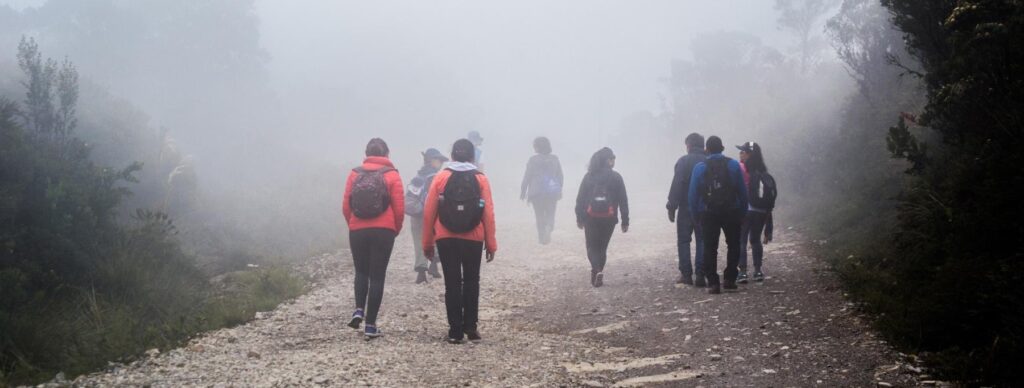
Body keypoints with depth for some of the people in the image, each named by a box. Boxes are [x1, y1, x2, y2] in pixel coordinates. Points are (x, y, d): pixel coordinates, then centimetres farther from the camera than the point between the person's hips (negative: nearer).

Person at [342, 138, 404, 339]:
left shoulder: (355, 174, 4)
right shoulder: (391, 175, -2)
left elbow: (346, 206, 3)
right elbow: (399, 208, -5)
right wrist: (395, 229, 12)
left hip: (357, 231, 2)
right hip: (383, 231, -2)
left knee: (361, 272, 20)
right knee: (377, 276, 3)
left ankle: (359, 310, 0)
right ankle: (370, 325, 1)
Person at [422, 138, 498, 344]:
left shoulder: (441, 177, 1)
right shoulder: (480, 179, 1)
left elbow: (428, 212, -1)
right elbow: (488, 213, -3)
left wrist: (427, 243, 6)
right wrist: (491, 244, 3)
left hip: (446, 239, 0)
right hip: (473, 239, 0)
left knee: (452, 283, 4)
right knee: (471, 281, 14)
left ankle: (455, 330, 2)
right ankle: (470, 327, 9)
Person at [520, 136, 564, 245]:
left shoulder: (533, 160, -6)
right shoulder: (555, 159, 4)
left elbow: (527, 177, -5)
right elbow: (560, 176, 9)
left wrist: (523, 192, 2)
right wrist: (559, 190, 19)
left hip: (537, 192, -2)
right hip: (552, 191, 2)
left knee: (540, 216, 8)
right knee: (550, 214, 8)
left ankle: (542, 237, 8)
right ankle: (548, 229, -20)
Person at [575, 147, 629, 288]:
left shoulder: (589, 176, 0)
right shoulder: (616, 177, -3)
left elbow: (580, 198, 0)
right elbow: (623, 200, -4)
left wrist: (579, 217, 7)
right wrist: (625, 221, 2)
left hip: (591, 218, 0)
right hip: (609, 218, 0)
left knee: (592, 246, 7)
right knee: (602, 246, 15)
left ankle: (597, 269, -17)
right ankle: (598, 273, 14)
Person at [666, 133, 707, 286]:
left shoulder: (683, 161, -7)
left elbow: (676, 185, -12)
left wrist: (671, 207, -7)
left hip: (686, 208, -3)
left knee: (683, 241, 4)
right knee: (702, 241, 7)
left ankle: (686, 274, -1)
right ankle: (700, 275, 1)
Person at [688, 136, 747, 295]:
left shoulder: (699, 167, -2)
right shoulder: (733, 164, 0)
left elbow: (692, 194, -4)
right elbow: (743, 191, 0)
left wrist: (695, 213, 3)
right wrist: (742, 211, 6)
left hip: (708, 214, -1)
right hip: (731, 213, 1)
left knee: (710, 247, 4)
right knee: (733, 245, 15)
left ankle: (713, 283, -4)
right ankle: (729, 279, 12)